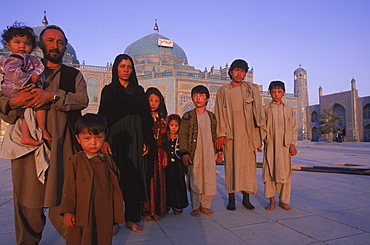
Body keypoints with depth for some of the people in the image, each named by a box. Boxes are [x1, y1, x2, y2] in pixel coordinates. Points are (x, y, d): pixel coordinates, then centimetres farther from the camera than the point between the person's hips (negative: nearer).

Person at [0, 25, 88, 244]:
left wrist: (52, 96, -17)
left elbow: (82, 100, -2)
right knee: (28, 199, 2)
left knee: (64, 197, -4)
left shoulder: (74, 75, 17)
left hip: (62, 144, -1)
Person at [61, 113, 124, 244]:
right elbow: (69, 188, -5)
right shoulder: (76, 161, -7)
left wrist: (117, 211, 11)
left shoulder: (108, 160, 3)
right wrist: (68, 211, -6)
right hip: (82, 214, -3)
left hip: (105, 215, 3)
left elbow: (115, 186, 9)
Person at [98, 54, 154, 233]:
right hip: (116, 137, -2)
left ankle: (132, 218, 10)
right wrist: (104, 141, -12)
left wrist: (147, 141, -1)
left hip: (136, 139, 2)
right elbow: (103, 116, 1)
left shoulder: (139, 90, 13)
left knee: (136, 177, 0)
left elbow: (146, 117, 8)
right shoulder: (109, 90, 8)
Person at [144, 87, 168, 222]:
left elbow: (164, 138, 13)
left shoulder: (162, 118, 13)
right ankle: (146, 211, 8)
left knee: (158, 180, 7)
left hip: (158, 153, 4)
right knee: (147, 180, -4)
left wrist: (165, 155, 8)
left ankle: (156, 210, 18)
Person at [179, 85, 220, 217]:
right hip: (194, 154, -3)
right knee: (194, 180, 3)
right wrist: (184, 153, -10)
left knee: (209, 179, 6)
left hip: (209, 153, 3)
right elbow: (182, 136, -3)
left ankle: (205, 206, 23)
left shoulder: (211, 116, 10)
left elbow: (215, 135, 15)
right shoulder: (188, 116, 0)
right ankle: (195, 207, 18)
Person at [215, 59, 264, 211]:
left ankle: (246, 198, 13)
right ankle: (231, 198, 9)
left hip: (247, 133, 1)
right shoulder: (223, 91, 12)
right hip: (230, 133, 0)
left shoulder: (251, 89, 12)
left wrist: (259, 134, -4)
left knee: (247, 163, 1)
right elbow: (220, 114, 6)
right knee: (230, 164, 0)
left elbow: (258, 111, 6)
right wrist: (221, 134, -5)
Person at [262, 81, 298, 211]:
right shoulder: (266, 109, 5)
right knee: (270, 171, 0)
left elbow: (294, 128, 10)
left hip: (285, 145, 2)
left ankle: (283, 200, 17)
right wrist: (260, 141, -8)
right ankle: (272, 200, 13)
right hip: (270, 145, -1)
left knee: (285, 172, 4)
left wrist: (292, 144, 2)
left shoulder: (289, 109, 10)